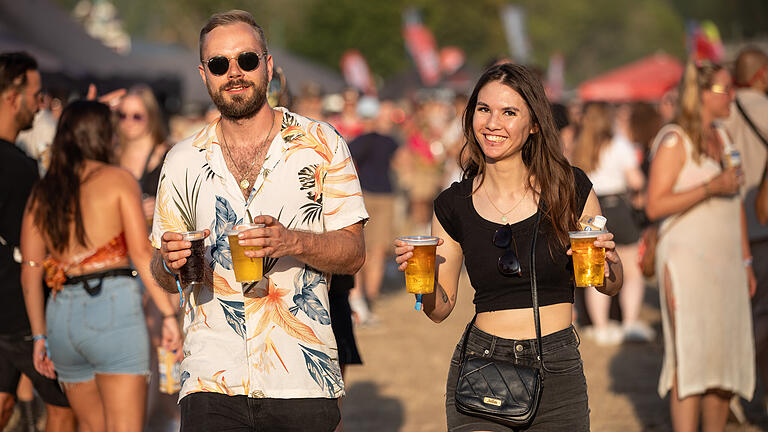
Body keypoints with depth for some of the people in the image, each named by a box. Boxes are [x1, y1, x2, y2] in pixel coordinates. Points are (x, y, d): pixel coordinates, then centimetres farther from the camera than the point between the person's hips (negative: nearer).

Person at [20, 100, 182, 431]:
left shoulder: (42, 193, 13)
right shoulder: (118, 180, 1)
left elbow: (29, 271, 11)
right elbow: (142, 253, -8)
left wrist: (40, 335, 16)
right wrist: (168, 315, -6)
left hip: (62, 316, 5)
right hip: (113, 306, -5)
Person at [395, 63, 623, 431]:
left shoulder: (570, 189, -2)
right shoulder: (454, 205, 1)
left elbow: (611, 287, 8)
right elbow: (440, 309, 8)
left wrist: (608, 266, -14)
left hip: (558, 373, 0)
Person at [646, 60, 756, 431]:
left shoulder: (721, 141, 16)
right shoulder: (674, 141, -8)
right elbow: (655, 206, -14)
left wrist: (746, 262, 18)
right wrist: (710, 188, -21)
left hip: (725, 262, 8)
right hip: (687, 259, -8)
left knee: (726, 357, 5)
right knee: (691, 357, -14)